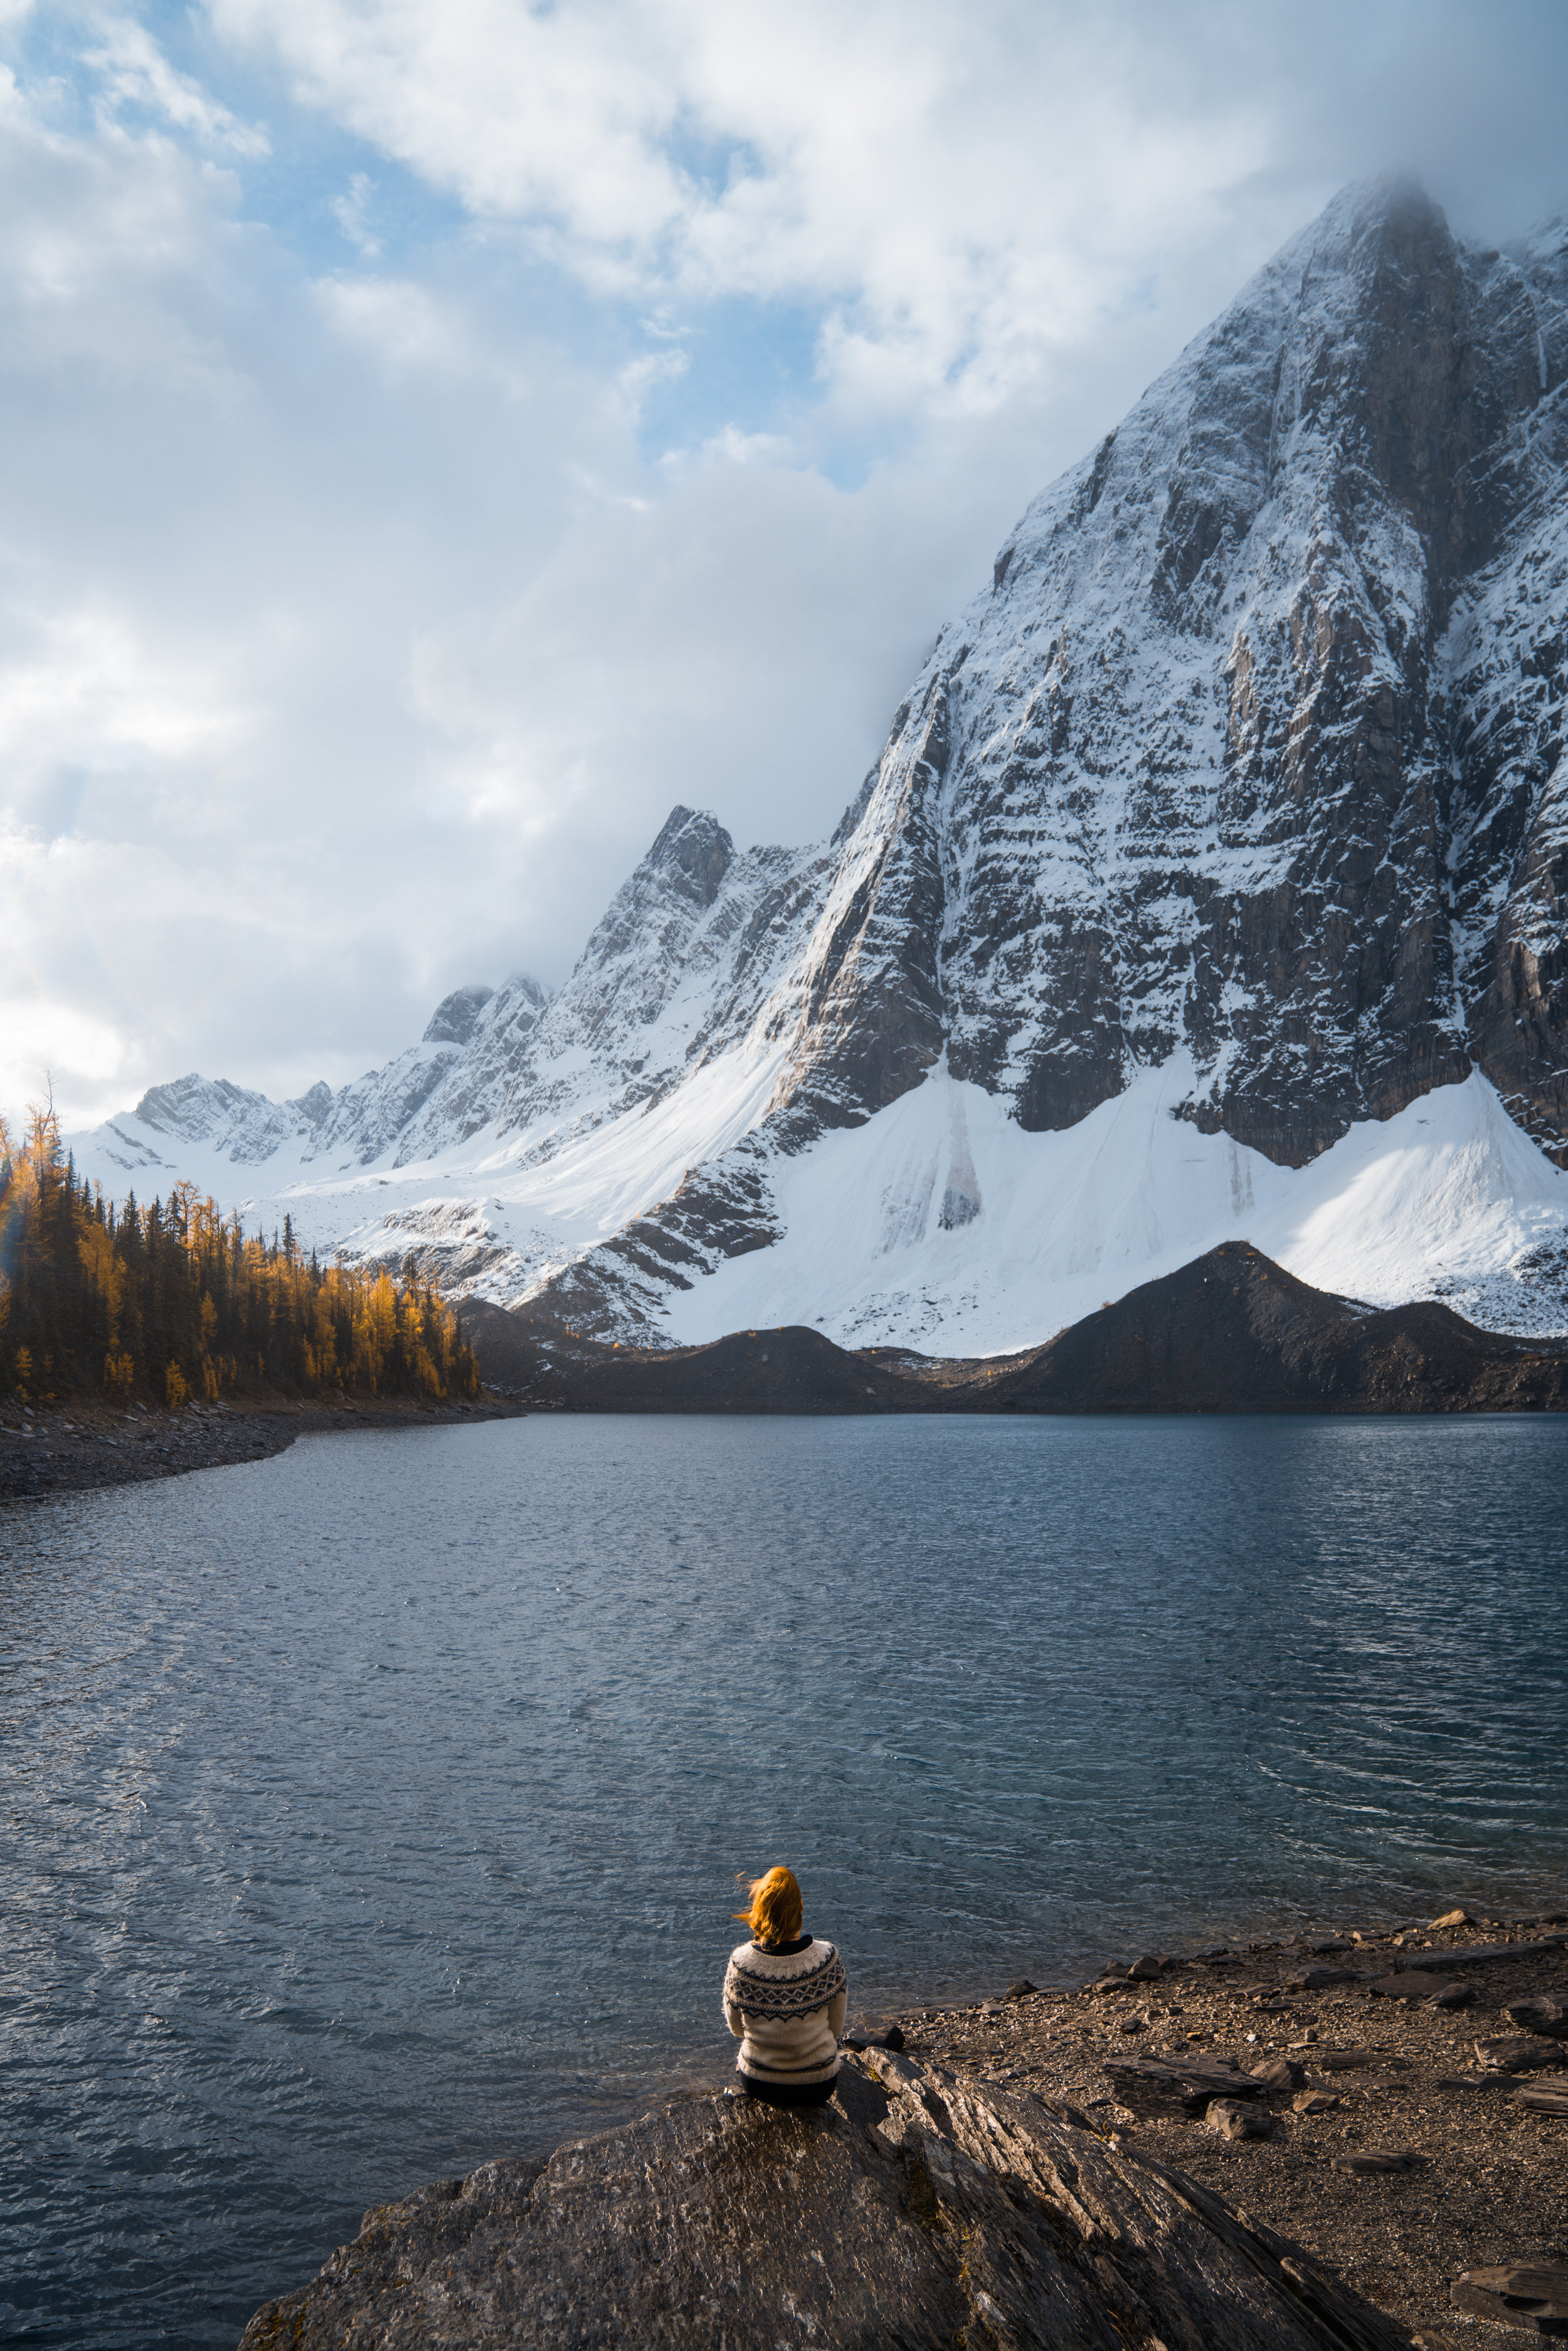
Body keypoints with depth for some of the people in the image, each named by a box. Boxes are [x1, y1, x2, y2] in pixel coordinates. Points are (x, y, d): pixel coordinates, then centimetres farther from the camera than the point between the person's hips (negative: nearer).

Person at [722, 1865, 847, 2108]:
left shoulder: (740, 1962, -23)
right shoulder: (827, 1958, -24)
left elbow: (736, 2027, -5)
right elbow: (836, 2027, -8)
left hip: (757, 2086, 1)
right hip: (818, 2087, 0)